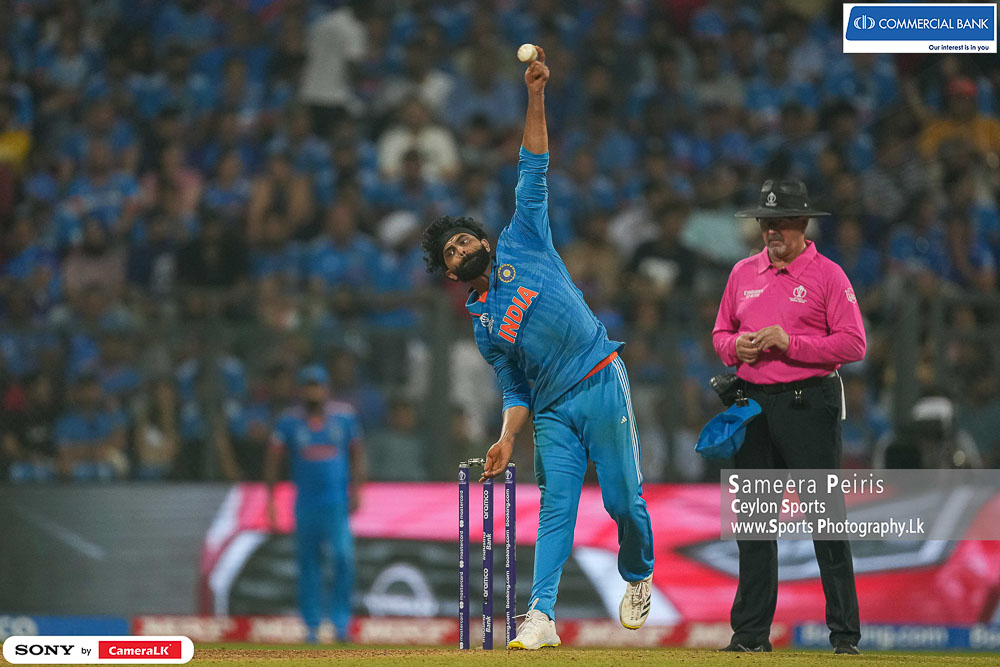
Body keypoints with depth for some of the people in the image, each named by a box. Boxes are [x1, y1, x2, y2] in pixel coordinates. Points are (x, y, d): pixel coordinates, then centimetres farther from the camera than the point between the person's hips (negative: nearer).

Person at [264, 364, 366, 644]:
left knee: (343, 555, -16)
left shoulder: (344, 416, 2)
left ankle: (341, 620, -6)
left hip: (337, 500, -1)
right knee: (308, 563, 5)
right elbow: (272, 458, 3)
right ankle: (312, 625, 15)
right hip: (306, 502, 1)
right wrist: (270, 499, -3)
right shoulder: (289, 420, 0)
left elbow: (357, 454, 9)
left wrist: (356, 490, -1)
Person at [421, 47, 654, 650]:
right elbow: (515, 390, 15)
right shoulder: (482, 323, 17)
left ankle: (639, 577, 21)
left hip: (600, 383, -3)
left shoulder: (521, 243, 10)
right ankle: (541, 617, -15)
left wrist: (536, 98, -2)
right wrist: (507, 442, 0)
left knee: (624, 498, -5)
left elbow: (534, 171, 5)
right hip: (552, 413, 3)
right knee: (555, 511, -7)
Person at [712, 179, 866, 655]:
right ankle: (750, 631, 12)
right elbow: (721, 332, 21)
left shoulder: (827, 275, -2)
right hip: (754, 404, 5)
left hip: (809, 404, -5)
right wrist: (735, 346, -2)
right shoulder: (743, 273, 14)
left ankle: (844, 632, -4)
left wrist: (789, 343, -16)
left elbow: (853, 344, -9)